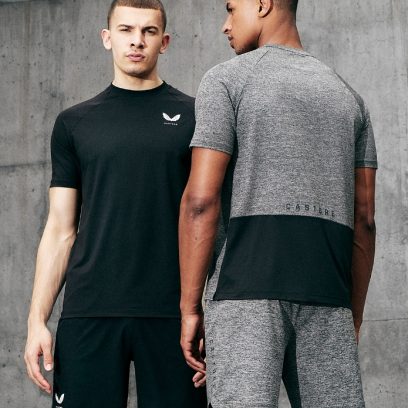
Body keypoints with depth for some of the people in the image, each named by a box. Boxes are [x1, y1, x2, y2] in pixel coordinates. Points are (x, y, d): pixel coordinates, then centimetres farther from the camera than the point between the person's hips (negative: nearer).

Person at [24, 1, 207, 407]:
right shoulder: (74, 124, 12)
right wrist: (37, 319, 1)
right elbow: (61, 231, 11)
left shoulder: (194, 117, 7)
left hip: (172, 313, -1)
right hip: (89, 313, 1)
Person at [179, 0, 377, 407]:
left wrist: (189, 308, -4)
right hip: (328, 297, 5)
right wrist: (354, 318, 20)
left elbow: (201, 200, -7)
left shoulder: (227, 78, 3)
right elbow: (363, 219, 15)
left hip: (246, 288, -5)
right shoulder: (347, 95, 20)